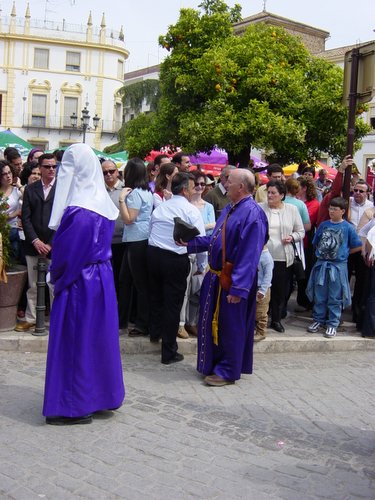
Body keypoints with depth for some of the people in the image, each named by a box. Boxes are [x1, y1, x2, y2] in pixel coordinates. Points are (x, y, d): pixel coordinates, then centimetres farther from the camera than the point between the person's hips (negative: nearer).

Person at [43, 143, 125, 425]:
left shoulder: (79, 211, -23)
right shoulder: (103, 204, 6)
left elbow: (65, 254, -20)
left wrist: (56, 277, 0)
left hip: (79, 285, -9)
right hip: (102, 280, 9)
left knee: (74, 341, 3)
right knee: (97, 338, 18)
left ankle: (76, 406, 15)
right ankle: (102, 394, 31)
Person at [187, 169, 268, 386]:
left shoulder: (252, 213, -20)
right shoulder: (230, 209, 10)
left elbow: (250, 254, -25)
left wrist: (238, 288, -26)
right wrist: (190, 242, 11)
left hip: (233, 281, -9)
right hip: (216, 277, 9)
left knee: (230, 326, 5)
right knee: (213, 323, 19)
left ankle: (227, 371, 20)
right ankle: (214, 365, 35)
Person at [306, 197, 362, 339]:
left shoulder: (348, 228, -6)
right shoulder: (323, 225, 4)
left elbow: (358, 246, -1)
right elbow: (316, 243, 15)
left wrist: (343, 253, 1)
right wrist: (322, 252, 4)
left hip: (338, 266, -3)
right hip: (321, 264, 4)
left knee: (335, 298, 5)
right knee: (319, 296, 12)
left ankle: (332, 324, 15)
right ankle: (318, 320, 26)